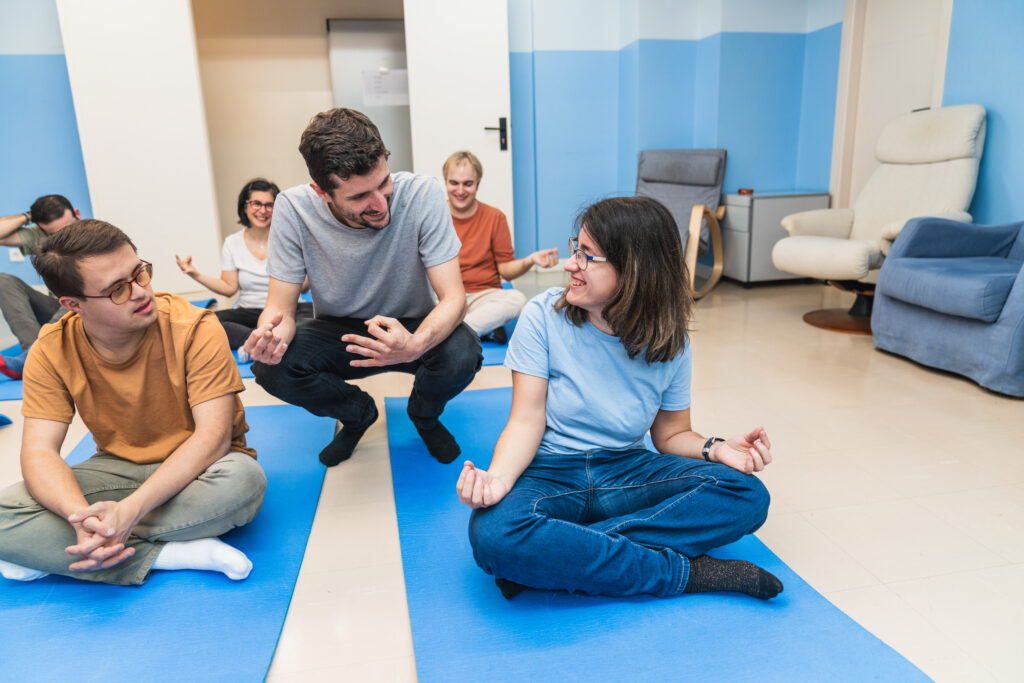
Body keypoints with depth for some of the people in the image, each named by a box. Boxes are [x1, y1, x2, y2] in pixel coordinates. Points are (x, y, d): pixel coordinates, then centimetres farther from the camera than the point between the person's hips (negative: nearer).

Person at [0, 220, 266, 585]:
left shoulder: (196, 329, -19)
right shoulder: (51, 352, -9)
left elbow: (213, 436, -24)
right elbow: (39, 451, -12)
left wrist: (130, 510, -35)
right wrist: (80, 515, -34)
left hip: (195, 469, -2)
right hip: (118, 469, 3)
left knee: (243, 479, -37)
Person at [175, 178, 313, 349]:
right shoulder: (232, 243, 8)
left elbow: (302, 287, -2)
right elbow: (229, 288, 7)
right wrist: (196, 275, -3)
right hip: (248, 311, 2)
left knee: (314, 313, -36)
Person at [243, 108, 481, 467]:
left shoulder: (421, 194, -25)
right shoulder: (293, 208, -20)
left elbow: (453, 297, -27)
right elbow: (281, 306, -14)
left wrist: (415, 345, -49)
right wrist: (269, 334, -40)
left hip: (411, 327, -1)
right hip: (338, 330, 2)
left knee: (463, 353, -32)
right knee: (269, 366, -26)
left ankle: (424, 414, 7)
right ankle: (358, 414, 8)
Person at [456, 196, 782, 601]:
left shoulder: (669, 342, -2)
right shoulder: (544, 316, -9)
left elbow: (671, 433, 6)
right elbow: (527, 421, -12)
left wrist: (715, 448, -16)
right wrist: (497, 478, -31)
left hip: (627, 474, 3)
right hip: (549, 473, -2)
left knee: (747, 495, -21)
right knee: (493, 532, -35)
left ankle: (553, 558, -25)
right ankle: (685, 572, -23)